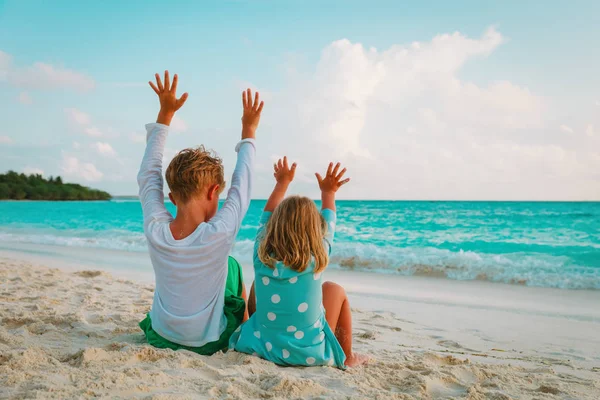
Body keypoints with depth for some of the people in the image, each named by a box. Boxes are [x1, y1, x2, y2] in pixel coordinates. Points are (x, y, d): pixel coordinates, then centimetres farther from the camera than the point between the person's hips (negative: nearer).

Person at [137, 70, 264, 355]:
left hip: (159, 337, 3)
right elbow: (241, 187, -12)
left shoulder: (155, 230, -20)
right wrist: (248, 132, 2)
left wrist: (165, 114, 1)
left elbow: (148, 174, -6)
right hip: (208, 343, -3)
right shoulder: (220, 234, -29)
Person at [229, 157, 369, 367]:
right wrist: (328, 193, 25)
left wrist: (282, 183, 25)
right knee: (335, 290, 20)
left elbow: (266, 216, 11)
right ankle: (347, 357, 28)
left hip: (264, 347, 2)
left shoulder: (261, 256, -8)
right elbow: (328, 224, 8)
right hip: (310, 354, -2)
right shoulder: (316, 259, -13)